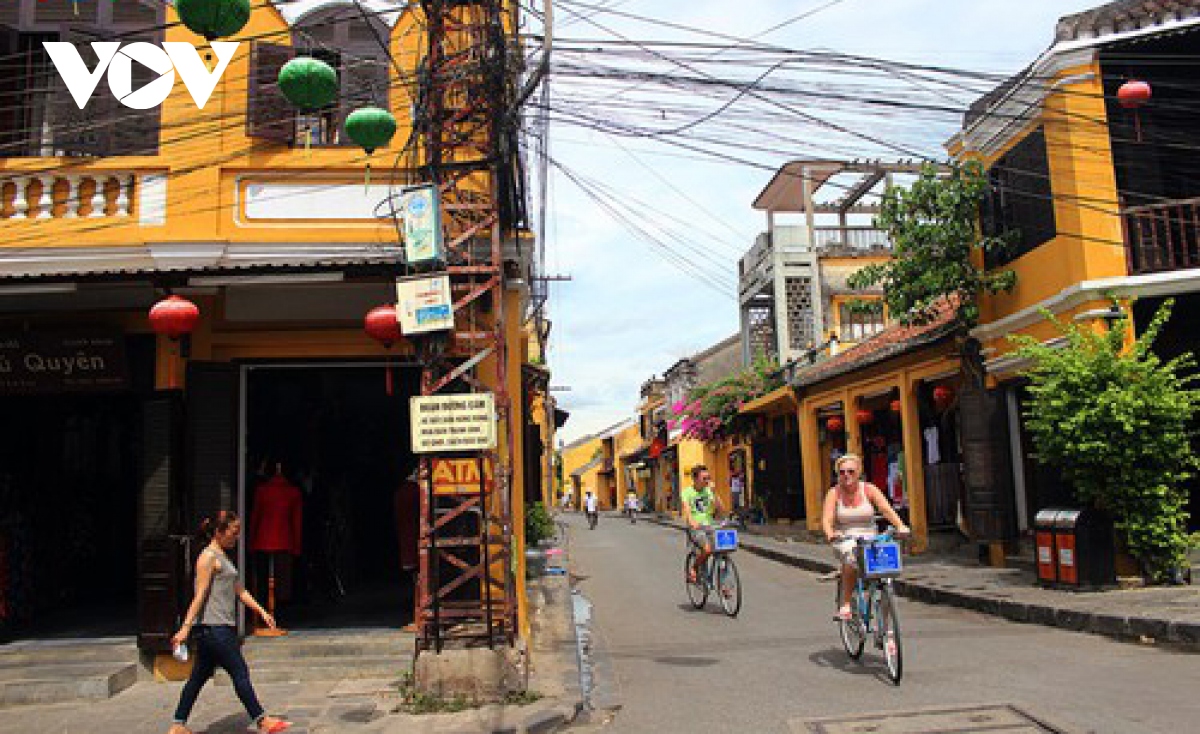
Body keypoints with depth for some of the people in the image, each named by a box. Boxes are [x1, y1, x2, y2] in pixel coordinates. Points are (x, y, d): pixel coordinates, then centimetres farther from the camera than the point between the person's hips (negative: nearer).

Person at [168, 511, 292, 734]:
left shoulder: (223, 557, 19)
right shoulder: (208, 557, -10)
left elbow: (240, 591, 21)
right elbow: (200, 595, -16)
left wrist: (262, 611, 18)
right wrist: (185, 628, -18)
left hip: (222, 628, 10)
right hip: (212, 627, -10)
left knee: (200, 676, 13)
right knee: (240, 672, -5)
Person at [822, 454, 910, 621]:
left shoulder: (869, 489, 1)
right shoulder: (834, 493, -1)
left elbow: (887, 509, -13)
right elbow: (827, 519, -13)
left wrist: (900, 526, -33)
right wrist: (830, 534, -36)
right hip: (844, 541, -1)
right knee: (852, 560, -35)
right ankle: (845, 605, -19)